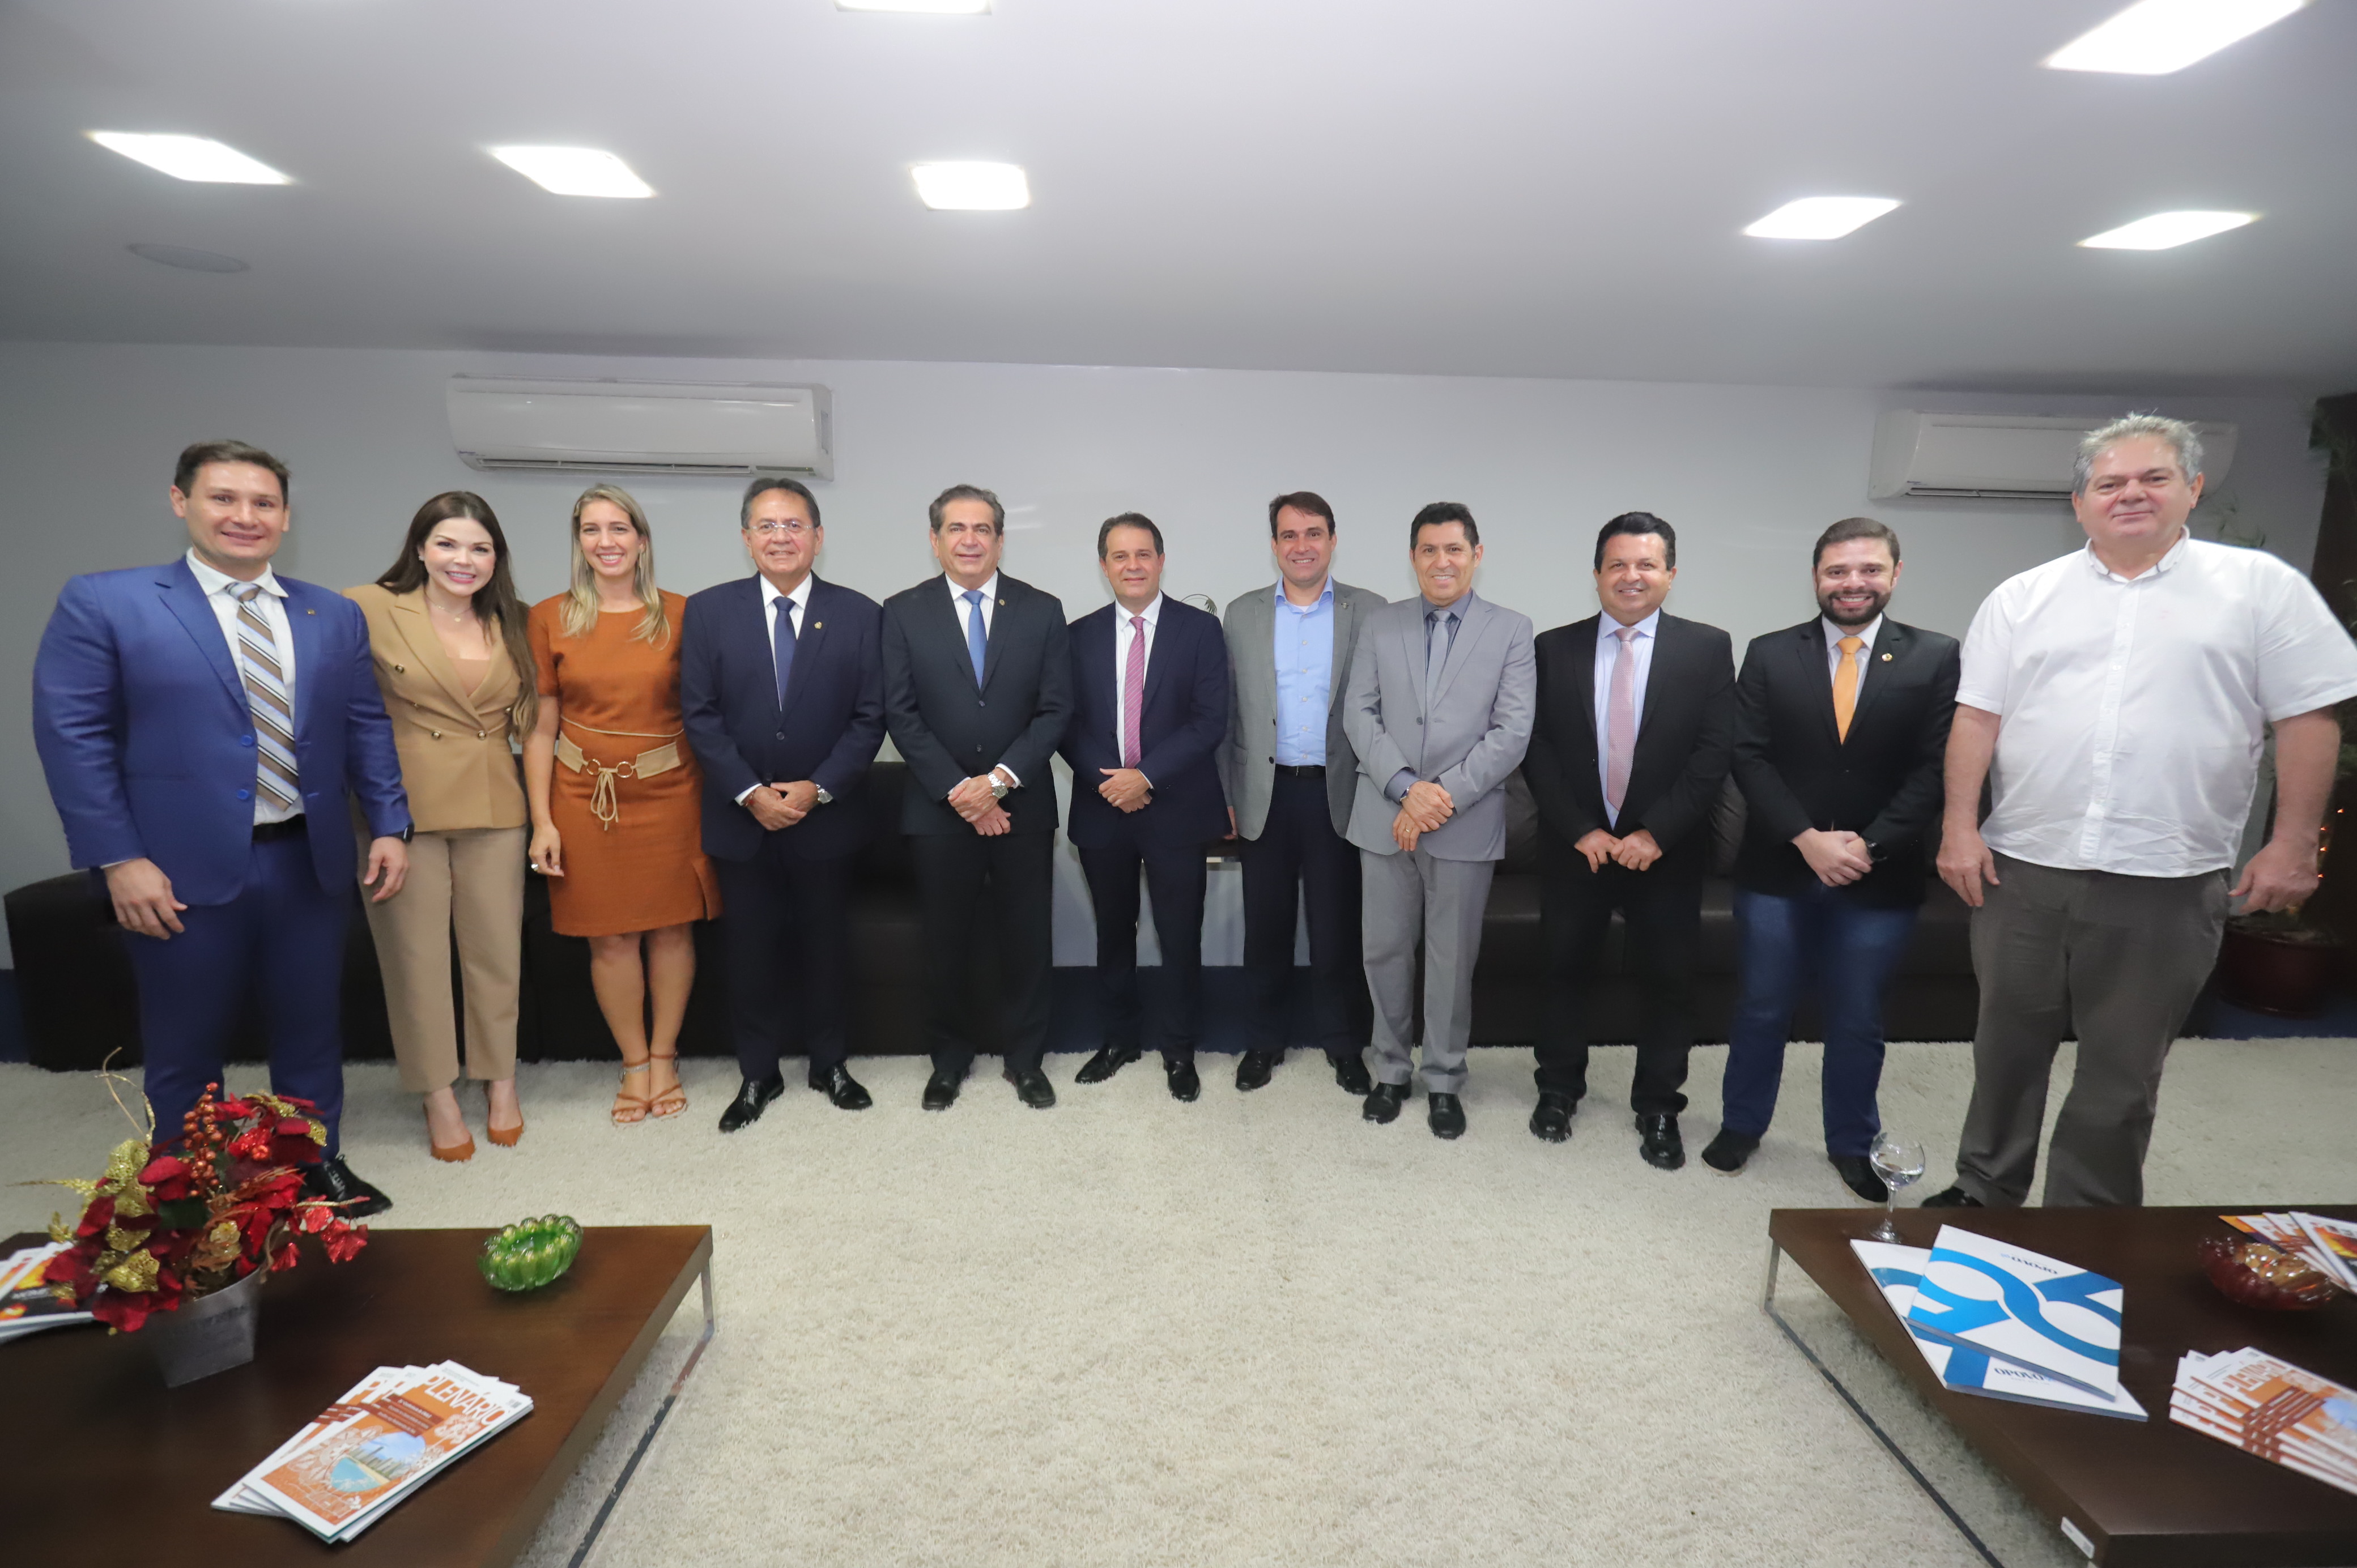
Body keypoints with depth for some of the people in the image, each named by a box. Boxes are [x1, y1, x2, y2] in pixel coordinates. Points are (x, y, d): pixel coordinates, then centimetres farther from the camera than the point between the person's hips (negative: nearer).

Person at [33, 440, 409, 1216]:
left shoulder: (334, 616, 7)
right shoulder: (102, 603, -3)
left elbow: (367, 727, 9)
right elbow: (72, 736, -6)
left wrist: (389, 825, 1)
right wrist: (118, 860, -12)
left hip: (311, 861, 3)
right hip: (185, 870, -3)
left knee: (311, 1028, 15)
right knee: (185, 1045, 12)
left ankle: (319, 1165, 32)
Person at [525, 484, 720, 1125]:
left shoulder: (680, 615, 0)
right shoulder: (550, 618, 2)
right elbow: (541, 728, 2)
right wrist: (542, 820, -2)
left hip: (671, 794, 0)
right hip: (587, 799, 0)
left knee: (673, 929, 8)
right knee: (611, 939, 6)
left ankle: (664, 1056, 27)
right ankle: (635, 1063, 25)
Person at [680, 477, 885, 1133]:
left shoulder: (860, 614, -2)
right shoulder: (708, 611, 0)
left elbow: (869, 718, -4)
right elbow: (700, 716, -3)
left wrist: (817, 789, -14)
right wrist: (751, 794, -13)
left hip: (825, 816, 0)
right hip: (739, 817, 1)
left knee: (826, 944, 12)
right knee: (750, 949, 11)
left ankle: (830, 1063, 31)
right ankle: (758, 1073, 28)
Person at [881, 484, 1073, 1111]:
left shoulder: (1042, 610, 2)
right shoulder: (903, 612, 1)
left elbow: (1055, 710, -2)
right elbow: (901, 715, -4)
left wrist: (1000, 780, -13)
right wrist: (958, 791, -12)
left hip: (1022, 805, 1)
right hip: (938, 807, 0)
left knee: (1027, 937, 8)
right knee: (946, 940, 10)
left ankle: (1026, 1057, 26)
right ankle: (950, 1057, 29)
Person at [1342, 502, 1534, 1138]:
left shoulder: (1511, 630, 1)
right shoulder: (1380, 626, 7)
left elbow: (1512, 730, -6)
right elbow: (1359, 714, 1)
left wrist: (1445, 796, -14)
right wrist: (1405, 787, -13)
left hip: (1467, 825, -1)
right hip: (1385, 818, 2)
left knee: (1452, 960, 9)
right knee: (1386, 953, 10)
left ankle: (1445, 1080, 26)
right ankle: (1390, 1070, 29)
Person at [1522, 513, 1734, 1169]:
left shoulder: (1707, 648, -1)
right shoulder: (1555, 648, 0)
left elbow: (1715, 752, -7)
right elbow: (1537, 750, -3)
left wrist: (1655, 832, -15)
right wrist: (1580, 830, -12)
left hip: (1667, 850, 0)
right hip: (1576, 846, 1)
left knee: (1667, 980, 10)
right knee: (1566, 971, 13)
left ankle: (1658, 1108, 28)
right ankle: (1558, 1089, 33)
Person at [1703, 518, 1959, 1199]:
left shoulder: (1935, 658, 0)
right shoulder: (1770, 655, 0)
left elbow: (1934, 768, -5)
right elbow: (1750, 758, -5)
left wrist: (1870, 846, -15)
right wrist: (1807, 838, -16)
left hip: (1880, 879, 0)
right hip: (1777, 870, 0)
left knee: (1857, 1021, 14)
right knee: (1762, 1010, 12)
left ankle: (1852, 1143, 34)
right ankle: (1741, 1126, 31)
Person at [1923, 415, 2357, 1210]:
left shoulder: (2261, 586, 3)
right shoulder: (2022, 598, 6)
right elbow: (1978, 718, 2)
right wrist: (1959, 829, -5)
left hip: (2166, 882, -1)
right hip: (2021, 871, 2)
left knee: (2122, 1071, 9)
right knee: (2007, 1046, 14)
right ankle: (1986, 1191, 30)